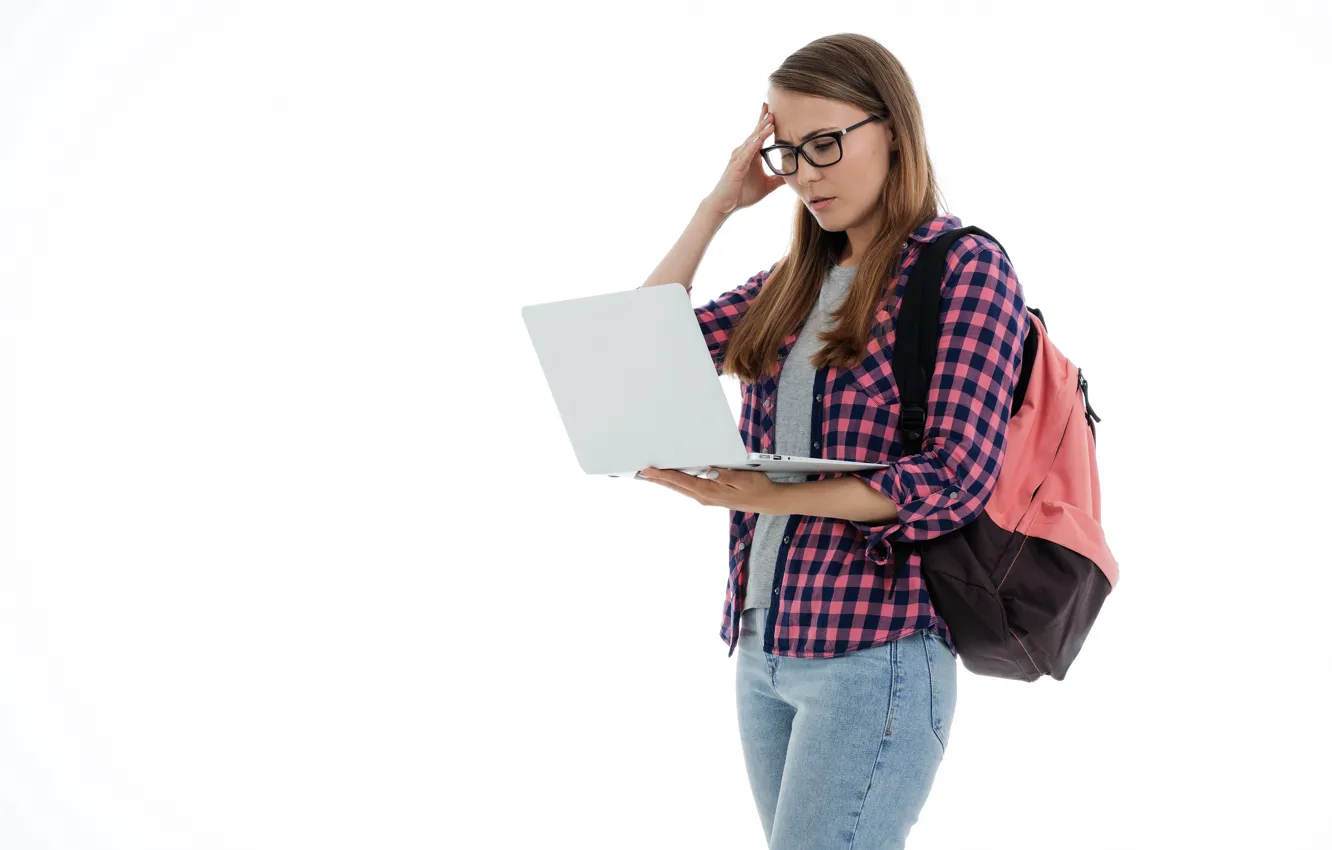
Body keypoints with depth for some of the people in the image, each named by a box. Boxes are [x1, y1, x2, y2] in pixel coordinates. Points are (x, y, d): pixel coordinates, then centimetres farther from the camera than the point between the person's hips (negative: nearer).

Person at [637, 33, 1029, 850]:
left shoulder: (967, 268, -5)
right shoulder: (794, 281, 15)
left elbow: (956, 478, -14)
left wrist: (770, 497, -22)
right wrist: (717, 206, 9)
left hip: (875, 651, -7)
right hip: (762, 643, 7)